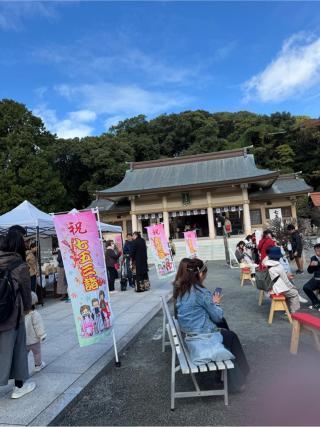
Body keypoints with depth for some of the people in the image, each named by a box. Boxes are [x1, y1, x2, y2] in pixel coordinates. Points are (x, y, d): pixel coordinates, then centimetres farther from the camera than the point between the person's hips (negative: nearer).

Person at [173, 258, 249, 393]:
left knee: (223, 323, 26)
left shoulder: (180, 289, -1)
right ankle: (239, 377, 37)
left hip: (188, 331, 8)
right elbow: (217, 316, -12)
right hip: (202, 334, -7)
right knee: (232, 337, 18)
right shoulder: (201, 292, -24)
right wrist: (216, 303, 5)